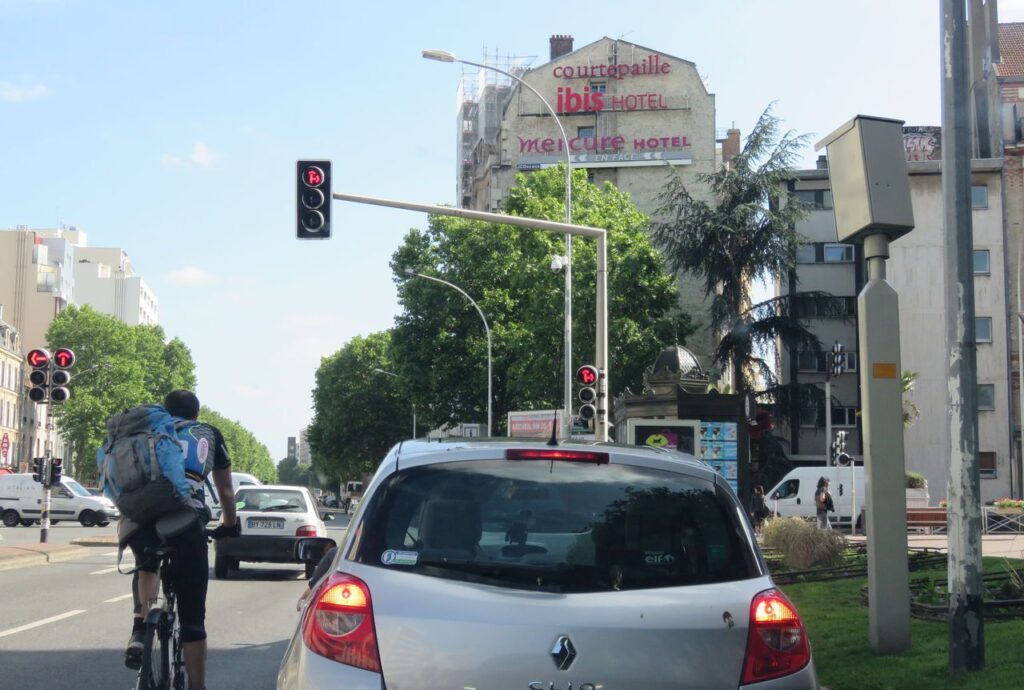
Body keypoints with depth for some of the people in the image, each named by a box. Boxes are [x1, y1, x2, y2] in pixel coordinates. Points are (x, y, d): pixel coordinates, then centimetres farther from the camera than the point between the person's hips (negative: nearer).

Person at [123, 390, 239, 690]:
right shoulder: (209, 434, 27)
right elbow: (225, 491, 35)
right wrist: (230, 525, 53)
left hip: (140, 518, 2)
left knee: (147, 564, 36)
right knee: (192, 618, 10)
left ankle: (140, 626, 13)